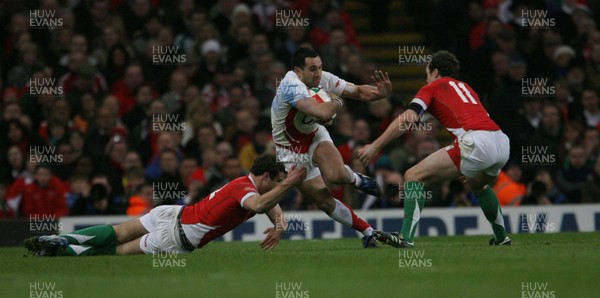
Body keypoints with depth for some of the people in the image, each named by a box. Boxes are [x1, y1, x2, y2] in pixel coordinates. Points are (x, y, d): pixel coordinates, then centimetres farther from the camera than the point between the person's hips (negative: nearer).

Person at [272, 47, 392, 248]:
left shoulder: (324, 79, -14)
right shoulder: (292, 85, -34)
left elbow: (359, 92, -4)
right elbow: (323, 113, -46)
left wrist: (380, 92, -25)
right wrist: (336, 102, -24)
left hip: (316, 137, 3)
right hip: (292, 152, -3)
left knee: (336, 175, -28)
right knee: (324, 201, -6)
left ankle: (355, 179, 7)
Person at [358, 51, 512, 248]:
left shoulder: (432, 87, 14)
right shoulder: (465, 88, 33)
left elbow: (406, 120, 1)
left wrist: (375, 146, 2)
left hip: (475, 142, -7)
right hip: (502, 142, 7)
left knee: (415, 176, -2)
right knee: (477, 185, 39)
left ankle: (406, 237, -16)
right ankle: (502, 238, 41)